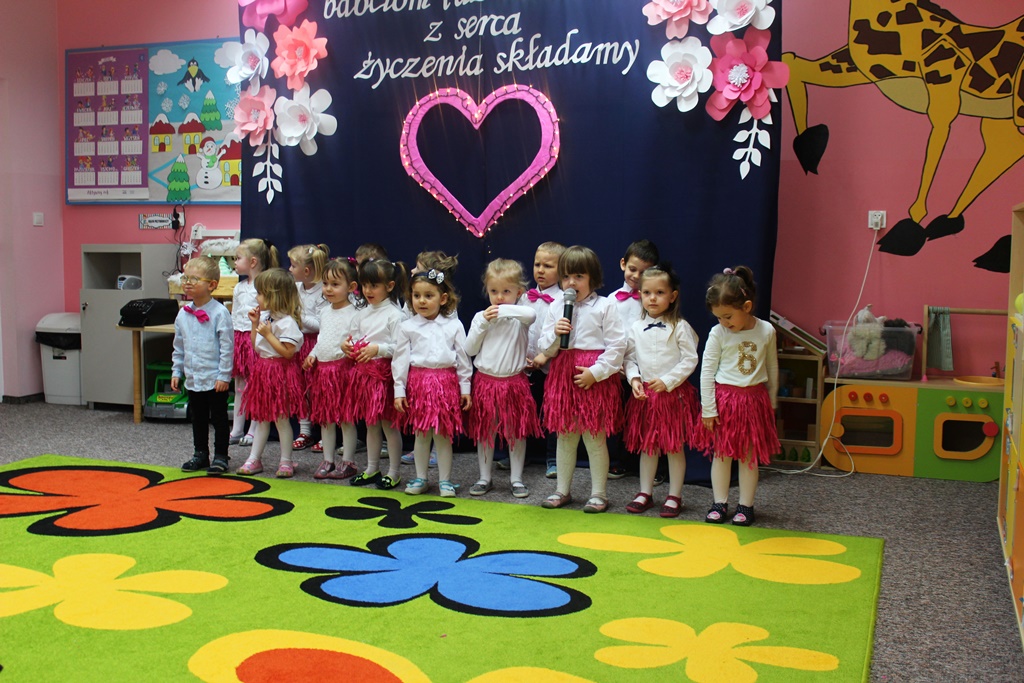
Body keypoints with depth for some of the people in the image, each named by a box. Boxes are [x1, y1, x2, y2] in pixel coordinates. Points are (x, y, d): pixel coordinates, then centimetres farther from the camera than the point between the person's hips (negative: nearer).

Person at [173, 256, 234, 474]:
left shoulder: (219, 313, -13)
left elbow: (227, 346, -13)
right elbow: (178, 347, 15)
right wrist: (176, 371, 11)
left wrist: (224, 376, -15)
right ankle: (200, 454, 28)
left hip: (215, 380, -6)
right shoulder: (183, 314, 5)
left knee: (219, 418, 4)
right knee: (198, 419, 17)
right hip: (192, 379, 6)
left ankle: (220, 456, 14)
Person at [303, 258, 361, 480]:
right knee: (325, 418, 12)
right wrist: (312, 355, 9)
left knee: (346, 418, 1)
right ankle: (328, 460, 22)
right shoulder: (325, 313, 14)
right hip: (321, 368, 8)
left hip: (343, 368, -7)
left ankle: (348, 462, 10)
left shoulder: (353, 314, -10)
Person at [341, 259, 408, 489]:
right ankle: (371, 469, 25)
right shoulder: (362, 315, 12)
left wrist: (377, 349, -25)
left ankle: (393, 472, 11)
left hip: (385, 373, -7)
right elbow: (355, 340, 17)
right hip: (363, 372, 7)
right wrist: (347, 346, -4)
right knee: (370, 423, 15)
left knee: (388, 423, 1)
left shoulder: (395, 314, -9)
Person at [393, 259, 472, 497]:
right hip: (418, 383, 1)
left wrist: (465, 389, 4)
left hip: (446, 383, 0)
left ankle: (444, 480, 17)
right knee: (421, 434, 9)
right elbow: (400, 360, 3)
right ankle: (420, 478, 22)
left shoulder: (454, 325, 3)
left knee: (443, 435, 6)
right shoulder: (407, 327, 3)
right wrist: (399, 391, -1)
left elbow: (463, 358, 5)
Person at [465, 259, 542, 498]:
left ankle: (517, 479, 18)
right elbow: (470, 349, -1)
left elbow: (532, 314, -29)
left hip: (514, 382, -2)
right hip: (486, 381, 2)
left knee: (516, 433, 7)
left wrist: (503, 310, -25)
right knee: (484, 432, 10)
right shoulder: (481, 317, 2)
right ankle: (484, 478, 22)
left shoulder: (520, 317, -5)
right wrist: (484, 323, -11)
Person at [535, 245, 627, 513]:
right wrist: (555, 333, -13)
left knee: (595, 438, 3)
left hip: (595, 379, -4)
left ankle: (599, 494, 15)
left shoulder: (605, 307, -6)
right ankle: (562, 490, 25)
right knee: (564, 436, 13)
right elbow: (544, 348, 7)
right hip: (563, 375, 4)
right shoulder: (556, 306, 6)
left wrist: (595, 371, -15)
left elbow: (617, 346, -9)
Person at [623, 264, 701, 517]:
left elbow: (690, 360, -8)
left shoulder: (680, 327, -7)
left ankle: (674, 496, 15)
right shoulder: (635, 328, 3)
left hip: (673, 393, -3)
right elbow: (629, 358, 7)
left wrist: (667, 381, -16)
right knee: (646, 445, 12)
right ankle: (645, 493, 22)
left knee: (674, 446, 5)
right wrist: (634, 379, -10)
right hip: (644, 394, 3)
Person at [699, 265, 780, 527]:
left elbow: (772, 368, 7)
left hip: (754, 400, 1)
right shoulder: (717, 334, -9)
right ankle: (720, 503, 16)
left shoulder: (766, 331, -4)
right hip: (724, 399, -1)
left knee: (750, 455, 7)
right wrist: (708, 409, -8)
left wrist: (770, 402, 12)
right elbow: (707, 371, -7)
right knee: (721, 453, 6)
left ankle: (746, 505, 15)